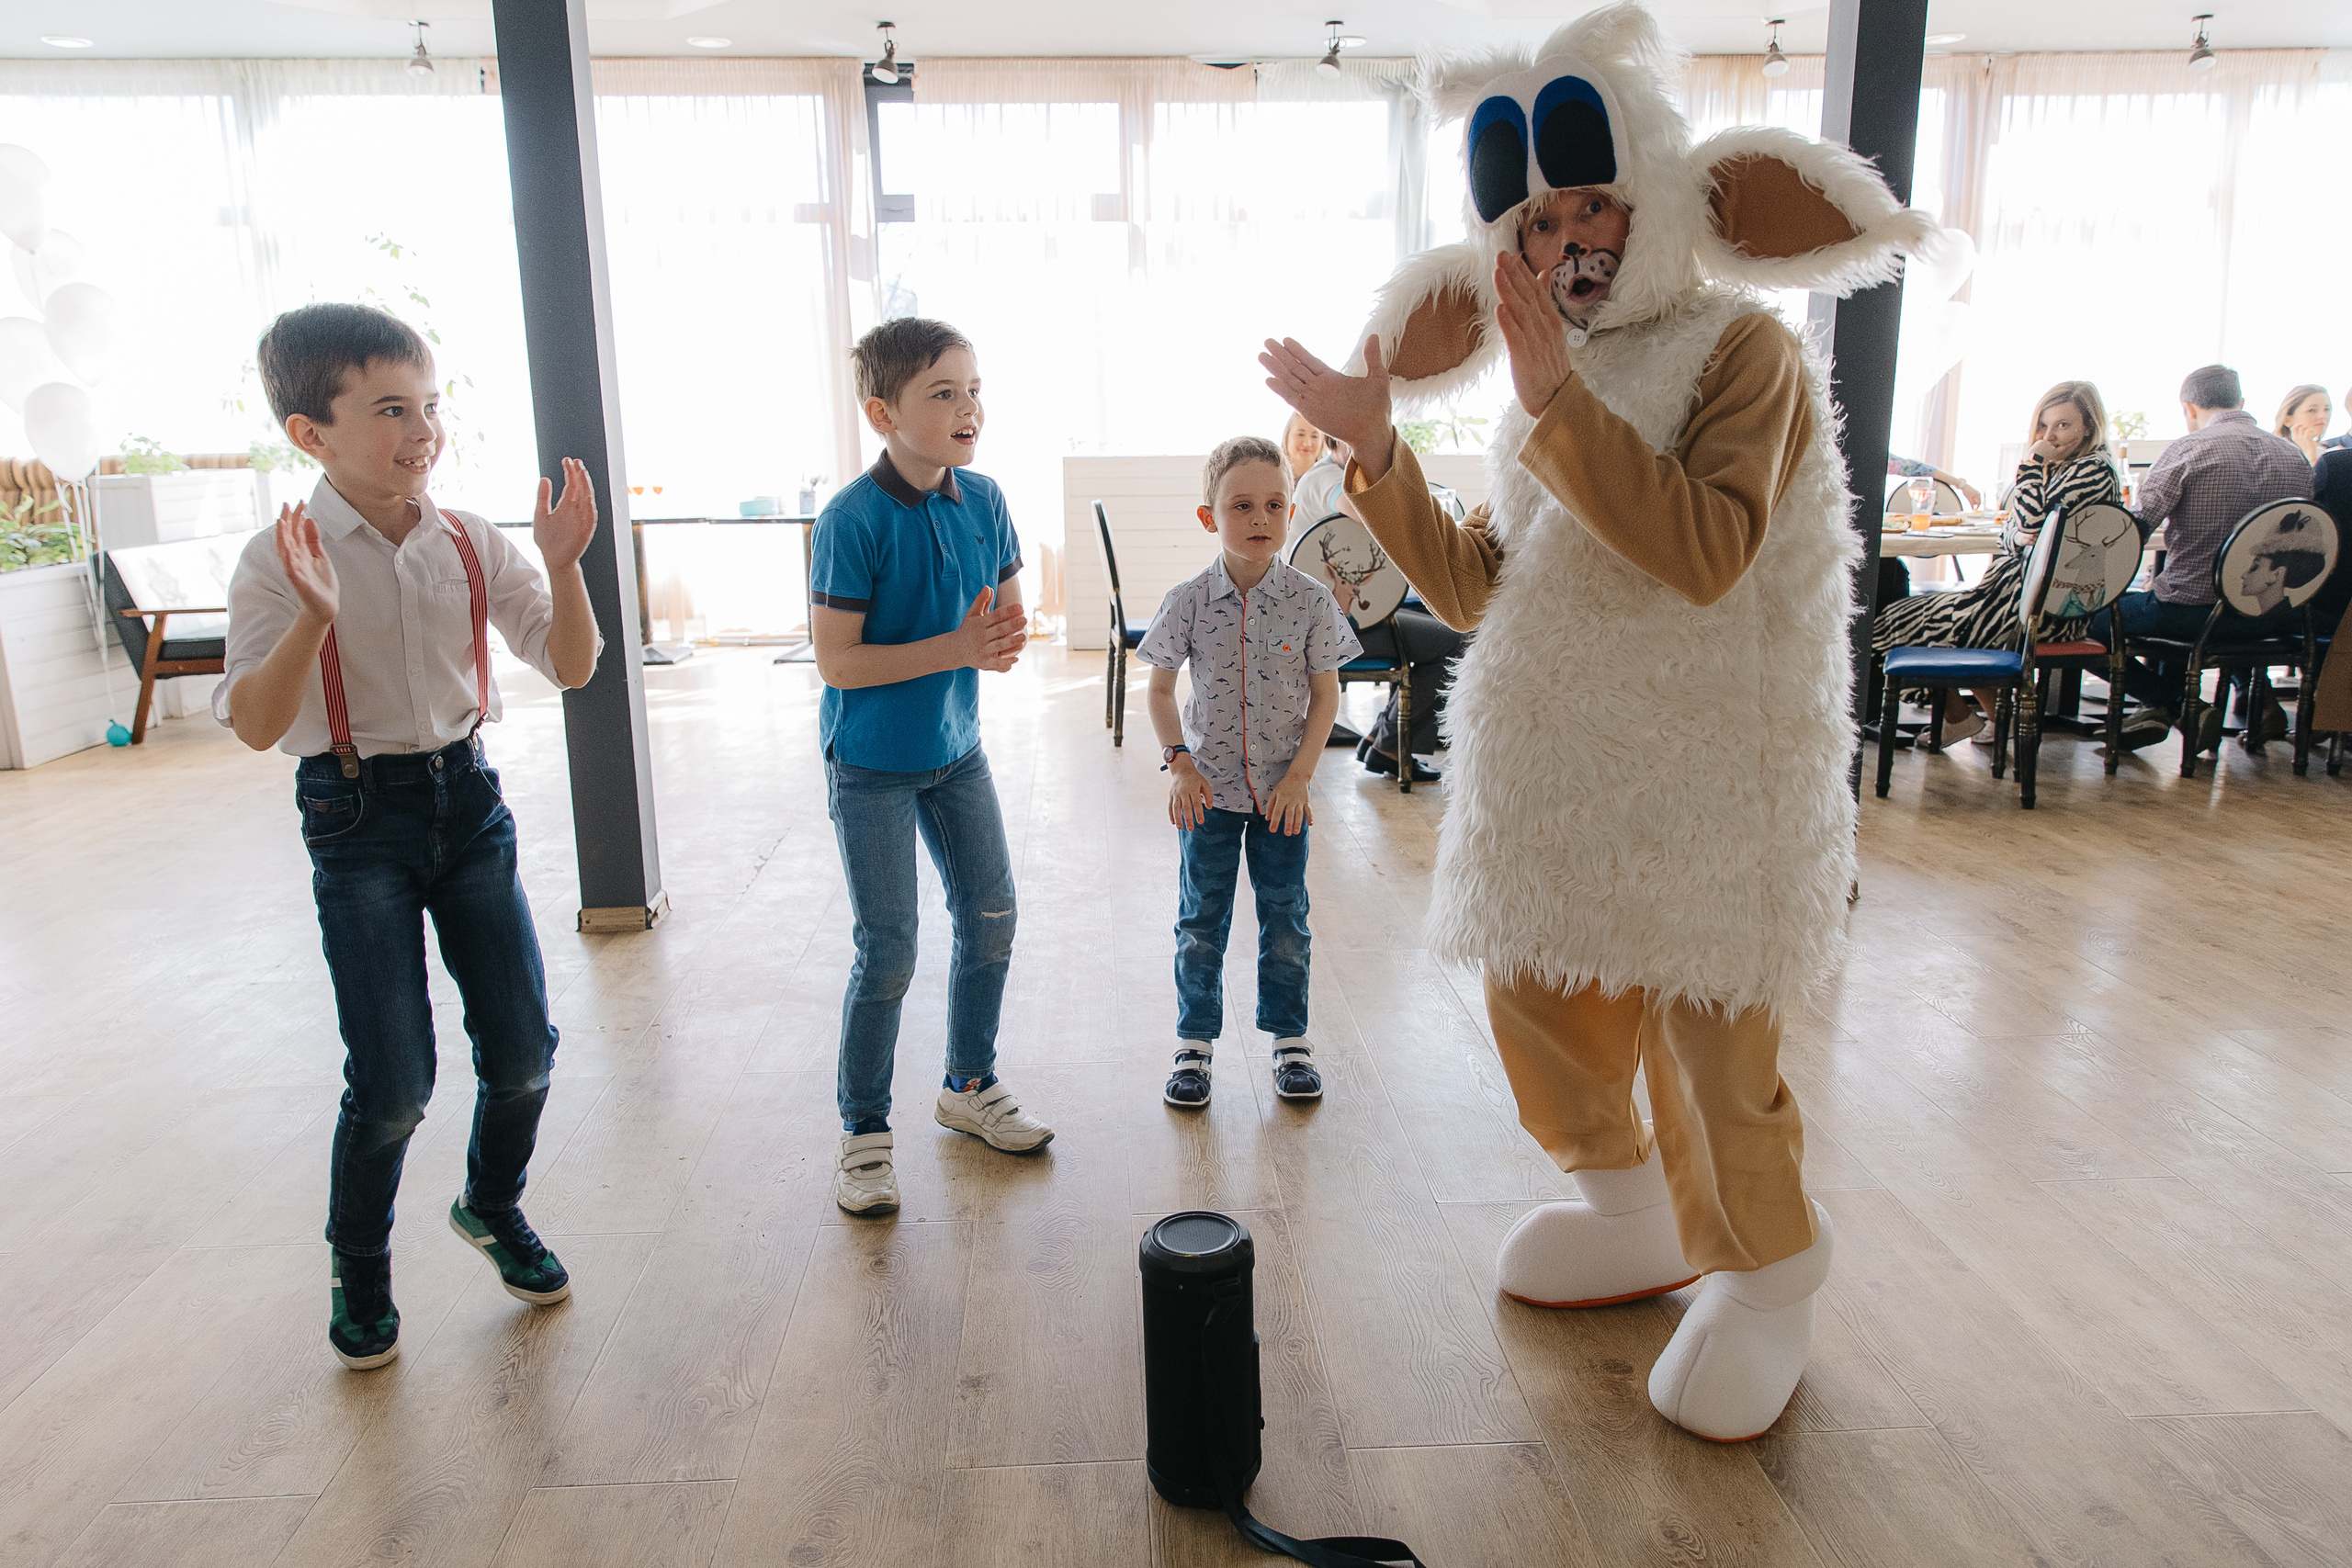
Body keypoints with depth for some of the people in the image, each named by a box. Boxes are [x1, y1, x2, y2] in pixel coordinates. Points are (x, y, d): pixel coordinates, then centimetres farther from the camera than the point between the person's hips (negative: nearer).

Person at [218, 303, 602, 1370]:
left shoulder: (472, 544, 0)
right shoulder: (283, 561, -10)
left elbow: (573, 667, -1)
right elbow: (254, 727, -17)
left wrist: (564, 564, -16)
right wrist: (315, 616, -32)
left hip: (468, 798, 4)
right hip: (356, 814, -3)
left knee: (522, 1049, 6)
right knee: (393, 1080, -4)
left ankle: (493, 1205, 36)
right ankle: (358, 1267, 24)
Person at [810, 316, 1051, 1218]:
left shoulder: (983, 500, -3)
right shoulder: (852, 520, -20)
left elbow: (1011, 610, 7)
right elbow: (837, 662, -19)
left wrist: (1005, 635, -17)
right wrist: (953, 647, -27)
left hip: (957, 747, 6)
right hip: (872, 763, -6)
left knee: (992, 920, 12)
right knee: (889, 952, -2)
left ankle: (969, 1087, 34)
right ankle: (864, 1132, 18)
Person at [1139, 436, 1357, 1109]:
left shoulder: (1309, 601, -8)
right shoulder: (1188, 601, -8)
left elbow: (1326, 695, -3)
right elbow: (1160, 688, 1)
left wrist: (1299, 774, -10)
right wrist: (1179, 763, -9)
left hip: (1283, 788, 0)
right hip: (1208, 788, 0)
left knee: (1286, 920, 11)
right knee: (1200, 922, 10)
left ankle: (1290, 1039, 28)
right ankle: (1195, 1042, 25)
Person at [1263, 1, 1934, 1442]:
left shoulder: (1745, 350, -8)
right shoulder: (1556, 396, 14)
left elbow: (1705, 550, -25)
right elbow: (1473, 587, 9)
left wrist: (1558, 400, -28)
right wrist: (1373, 447, 0)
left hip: (1707, 775, -7)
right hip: (1558, 765, 7)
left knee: (1710, 1046, 0)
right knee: (1544, 1001, 15)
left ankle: (1768, 1283, 26)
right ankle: (1637, 1225, 40)